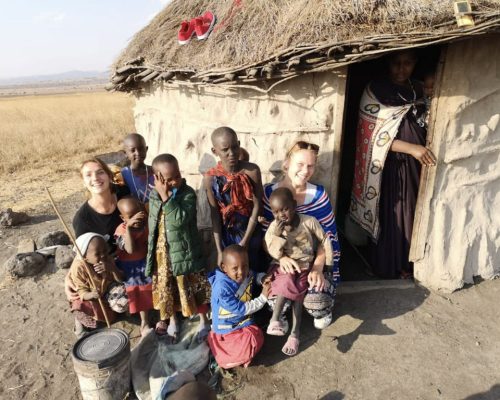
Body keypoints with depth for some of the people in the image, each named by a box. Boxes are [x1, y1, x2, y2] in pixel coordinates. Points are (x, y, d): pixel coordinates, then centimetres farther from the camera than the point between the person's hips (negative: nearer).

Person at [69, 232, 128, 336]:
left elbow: (120, 279, -18)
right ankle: (78, 319, 8)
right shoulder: (78, 267, -27)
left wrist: (111, 268, -37)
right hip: (86, 296, -2)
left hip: (106, 291, 2)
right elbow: (82, 291, -24)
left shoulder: (107, 260, -16)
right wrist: (90, 295, -47)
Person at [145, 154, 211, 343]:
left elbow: (180, 219, -33)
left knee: (195, 288, 10)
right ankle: (172, 321, 42)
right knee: (166, 289, 18)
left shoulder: (188, 193, -17)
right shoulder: (154, 194, 0)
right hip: (162, 253, 5)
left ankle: (203, 321, 33)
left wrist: (166, 196, -33)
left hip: (184, 251, -4)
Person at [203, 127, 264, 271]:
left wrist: (245, 241, -13)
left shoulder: (252, 171, -18)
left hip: (251, 232, 0)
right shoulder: (210, 178, -15)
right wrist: (220, 250, -11)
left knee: (254, 270, 14)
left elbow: (257, 207, -13)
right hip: (226, 234, 1)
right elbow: (214, 215, -11)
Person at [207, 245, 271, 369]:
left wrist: (263, 278, -11)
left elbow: (255, 276, 13)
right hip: (227, 327, -7)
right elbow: (240, 309, -26)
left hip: (244, 321, 7)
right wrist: (263, 297, -22)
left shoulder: (247, 273, -12)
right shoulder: (222, 289, -32)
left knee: (257, 337, -9)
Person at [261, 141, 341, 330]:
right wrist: (280, 257, -26)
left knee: (315, 301, -26)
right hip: (282, 259, 1)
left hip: (316, 259, -1)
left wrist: (318, 267, -23)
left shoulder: (318, 195, -10)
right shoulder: (269, 193, -9)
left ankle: (323, 311, 17)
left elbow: (327, 235, -9)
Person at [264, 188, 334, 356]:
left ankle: (295, 333, -8)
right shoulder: (274, 227, -9)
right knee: (286, 283, -30)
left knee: (298, 293, -16)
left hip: (304, 267, 0)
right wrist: (277, 235, -27)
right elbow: (275, 254, -14)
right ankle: (275, 319, -27)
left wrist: (327, 263, 0)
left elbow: (324, 240, 1)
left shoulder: (309, 222, -11)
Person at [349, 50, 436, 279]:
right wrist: (412, 148, -22)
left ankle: (406, 264, 31)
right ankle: (387, 267, 21)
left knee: (411, 212, 12)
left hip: (415, 166, 5)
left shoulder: (419, 91, 9)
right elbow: (376, 135, -14)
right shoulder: (376, 91, -8)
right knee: (389, 214, 2)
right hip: (388, 165, -5)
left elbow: (425, 128, 19)